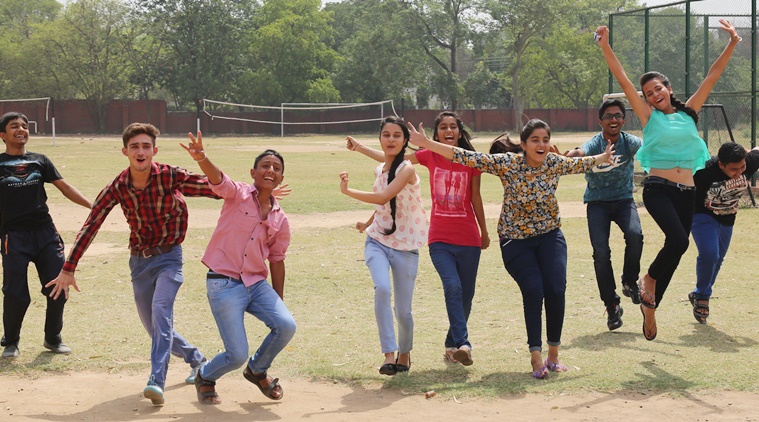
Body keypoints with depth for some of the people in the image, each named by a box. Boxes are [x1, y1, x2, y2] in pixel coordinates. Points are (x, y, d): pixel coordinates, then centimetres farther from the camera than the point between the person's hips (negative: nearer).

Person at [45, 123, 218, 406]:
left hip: (168, 257, -4)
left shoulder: (170, 176, -17)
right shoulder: (117, 188, -10)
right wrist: (68, 269, -6)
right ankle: (195, 359, 36)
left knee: (161, 311, -26)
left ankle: (157, 381, -29)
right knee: (155, 328, 11)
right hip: (139, 260, 4)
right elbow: (90, 227, -5)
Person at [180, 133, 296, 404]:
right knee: (237, 355, -10)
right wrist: (202, 159, -47)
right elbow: (217, 179, -24)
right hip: (224, 284, -5)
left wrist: (278, 304, 17)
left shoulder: (280, 219, 10)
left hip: (257, 284, 5)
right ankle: (205, 377, 25)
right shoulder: (238, 194, -3)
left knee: (286, 326, -18)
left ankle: (257, 371, 13)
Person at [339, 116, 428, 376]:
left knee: (403, 310, 0)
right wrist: (369, 222, 24)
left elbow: (383, 198, -26)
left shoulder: (406, 170, -14)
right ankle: (389, 355, -26)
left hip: (405, 247, -4)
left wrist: (347, 190, -20)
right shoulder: (379, 170, 8)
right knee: (382, 288, -26)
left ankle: (404, 354, 30)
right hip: (377, 242, 4)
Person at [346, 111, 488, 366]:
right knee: (452, 286, -22)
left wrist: (484, 232, 17)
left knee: (466, 295, 7)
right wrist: (359, 148, -4)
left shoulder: (471, 161, 0)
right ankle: (462, 344, -24)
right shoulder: (430, 156, 2)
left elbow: (476, 199, 10)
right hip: (439, 239, -1)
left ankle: (452, 346, 25)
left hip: (468, 240, 1)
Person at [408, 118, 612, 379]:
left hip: (550, 236, 2)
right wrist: (428, 144, -27)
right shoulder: (508, 163, -15)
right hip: (516, 240, -2)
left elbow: (581, 164, 18)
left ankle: (553, 354, 3)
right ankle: (536, 356, -4)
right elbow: (468, 158, -20)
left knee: (556, 290, -13)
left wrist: (604, 157, 32)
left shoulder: (555, 163, -5)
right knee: (533, 292, -16)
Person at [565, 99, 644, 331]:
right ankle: (612, 305, 0)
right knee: (601, 251, -13)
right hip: (598, 202, -1)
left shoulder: (629, 142, -6)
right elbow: (580, 152, -36)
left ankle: (630, 281, -1)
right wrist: (568, 156, -59)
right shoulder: (594, 144, -14)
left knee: (635, 234, -27)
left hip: (624, 199, 1)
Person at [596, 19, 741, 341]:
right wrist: (605, 47, -9)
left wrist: (733, 43, 6)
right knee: (678, 240, -25)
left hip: (686, 193, 4)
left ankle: (650, 305, 21)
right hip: (658, 189, -4)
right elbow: (622, 80, -2)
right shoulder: (649, 117, 5)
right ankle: (649, 280, 2)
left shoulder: (689, 113, 12)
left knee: (676, 247, 5)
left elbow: (713, 75, 11)